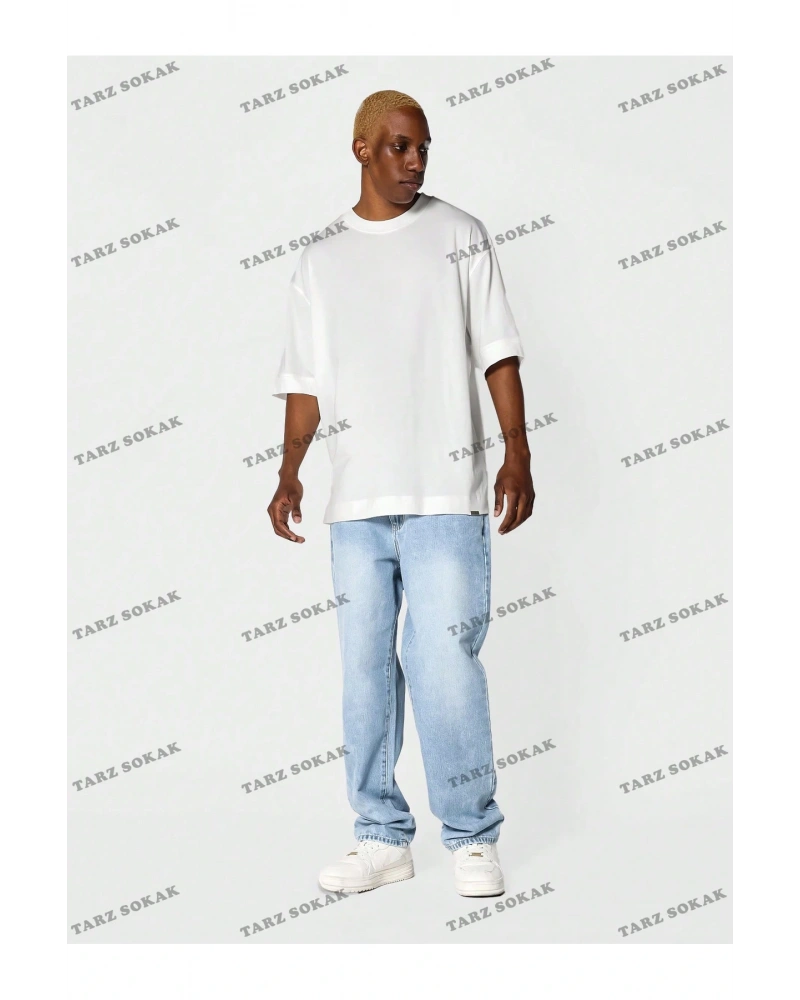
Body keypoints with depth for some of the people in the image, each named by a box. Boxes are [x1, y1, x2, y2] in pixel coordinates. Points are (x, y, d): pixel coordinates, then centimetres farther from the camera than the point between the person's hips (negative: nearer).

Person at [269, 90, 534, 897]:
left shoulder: (460, 237, 6)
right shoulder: (321, 258, 13)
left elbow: (497, 354, 3)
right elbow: (307, 380, 12)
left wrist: (517, 453, -7)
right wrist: (289, 472, 1)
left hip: (444, 494, -3)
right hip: (354, 499, 3)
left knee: (445, 663, -8)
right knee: (364, 670, 6)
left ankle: (472, 838, 5)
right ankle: (382, 837, 17)